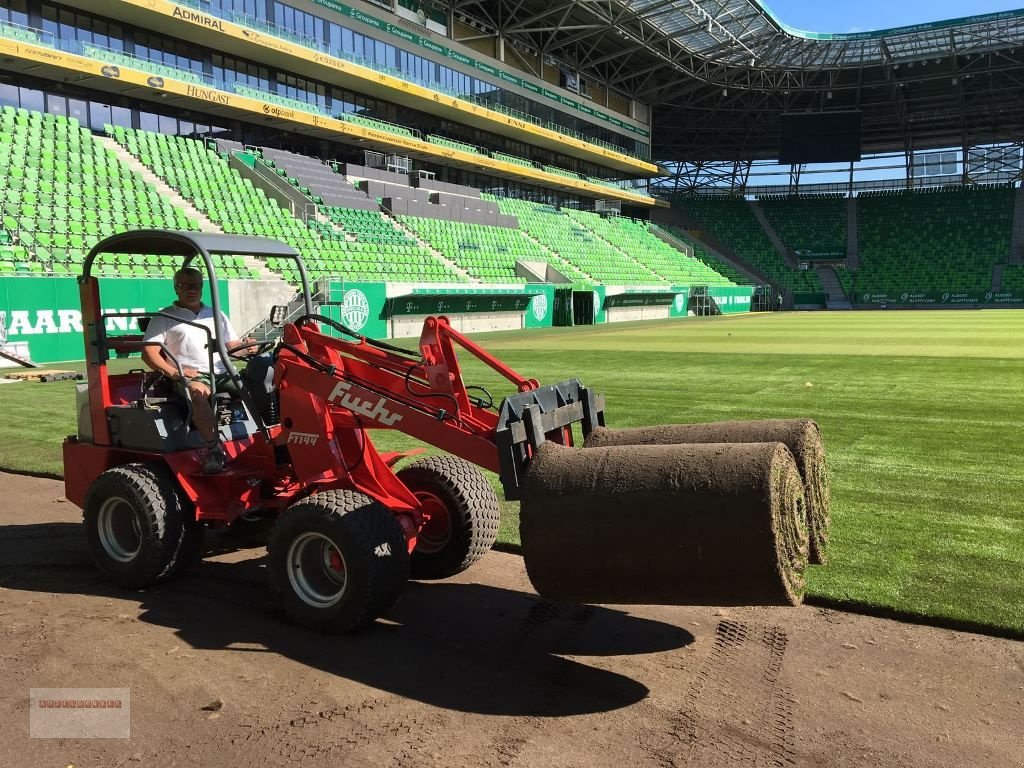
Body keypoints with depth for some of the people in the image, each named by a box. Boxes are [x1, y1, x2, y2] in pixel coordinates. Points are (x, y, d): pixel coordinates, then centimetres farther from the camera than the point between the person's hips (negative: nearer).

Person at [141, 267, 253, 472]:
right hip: (191, 376, -4)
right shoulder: (165, 318, 13)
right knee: (198, 393, -38)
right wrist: (173, 372, -13)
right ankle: (215, 448, -38)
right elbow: (149, 353, 3)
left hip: (224, 374, 5)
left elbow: (232, 345, 22)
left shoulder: (216, 315, 27)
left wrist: (244, 345, -4)